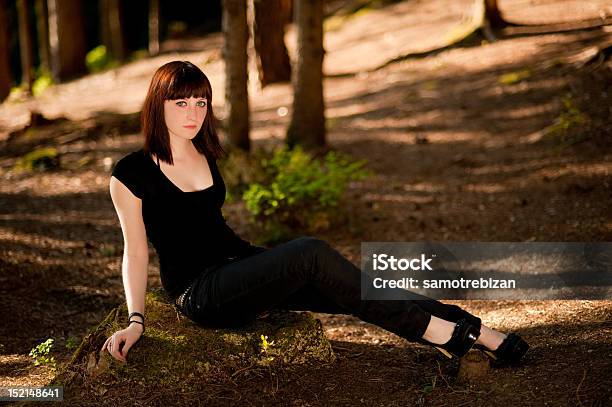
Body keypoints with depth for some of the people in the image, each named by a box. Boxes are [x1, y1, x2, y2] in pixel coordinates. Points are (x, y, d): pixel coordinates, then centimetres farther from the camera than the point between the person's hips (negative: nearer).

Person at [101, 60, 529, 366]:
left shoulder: (204, 156, 11)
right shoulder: (132, 173, -7)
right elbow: (136, 250, -4)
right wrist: (136, 320, -12)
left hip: (238, 264, 7)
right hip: (200, 293, -6)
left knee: (358, 292, -15)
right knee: (312, 253, -29)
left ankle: (475, 331, -17)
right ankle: (434, 330, -24)